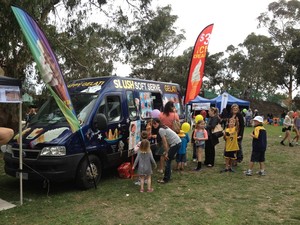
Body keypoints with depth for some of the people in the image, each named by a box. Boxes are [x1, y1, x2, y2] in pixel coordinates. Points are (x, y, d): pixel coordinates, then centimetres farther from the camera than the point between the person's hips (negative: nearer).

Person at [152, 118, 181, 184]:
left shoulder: (161, 130, -15)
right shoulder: (163, 127, 13)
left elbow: (165, 142, -15)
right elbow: (166, 141, 13)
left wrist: (166, 153, -11)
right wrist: (167, 151, 12)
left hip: (176, 144, -9)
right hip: (178, 142, 9)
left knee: (168, 160, -4)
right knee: (168, 160, 14)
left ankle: (166, 179, 1)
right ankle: (167, 177, 22)